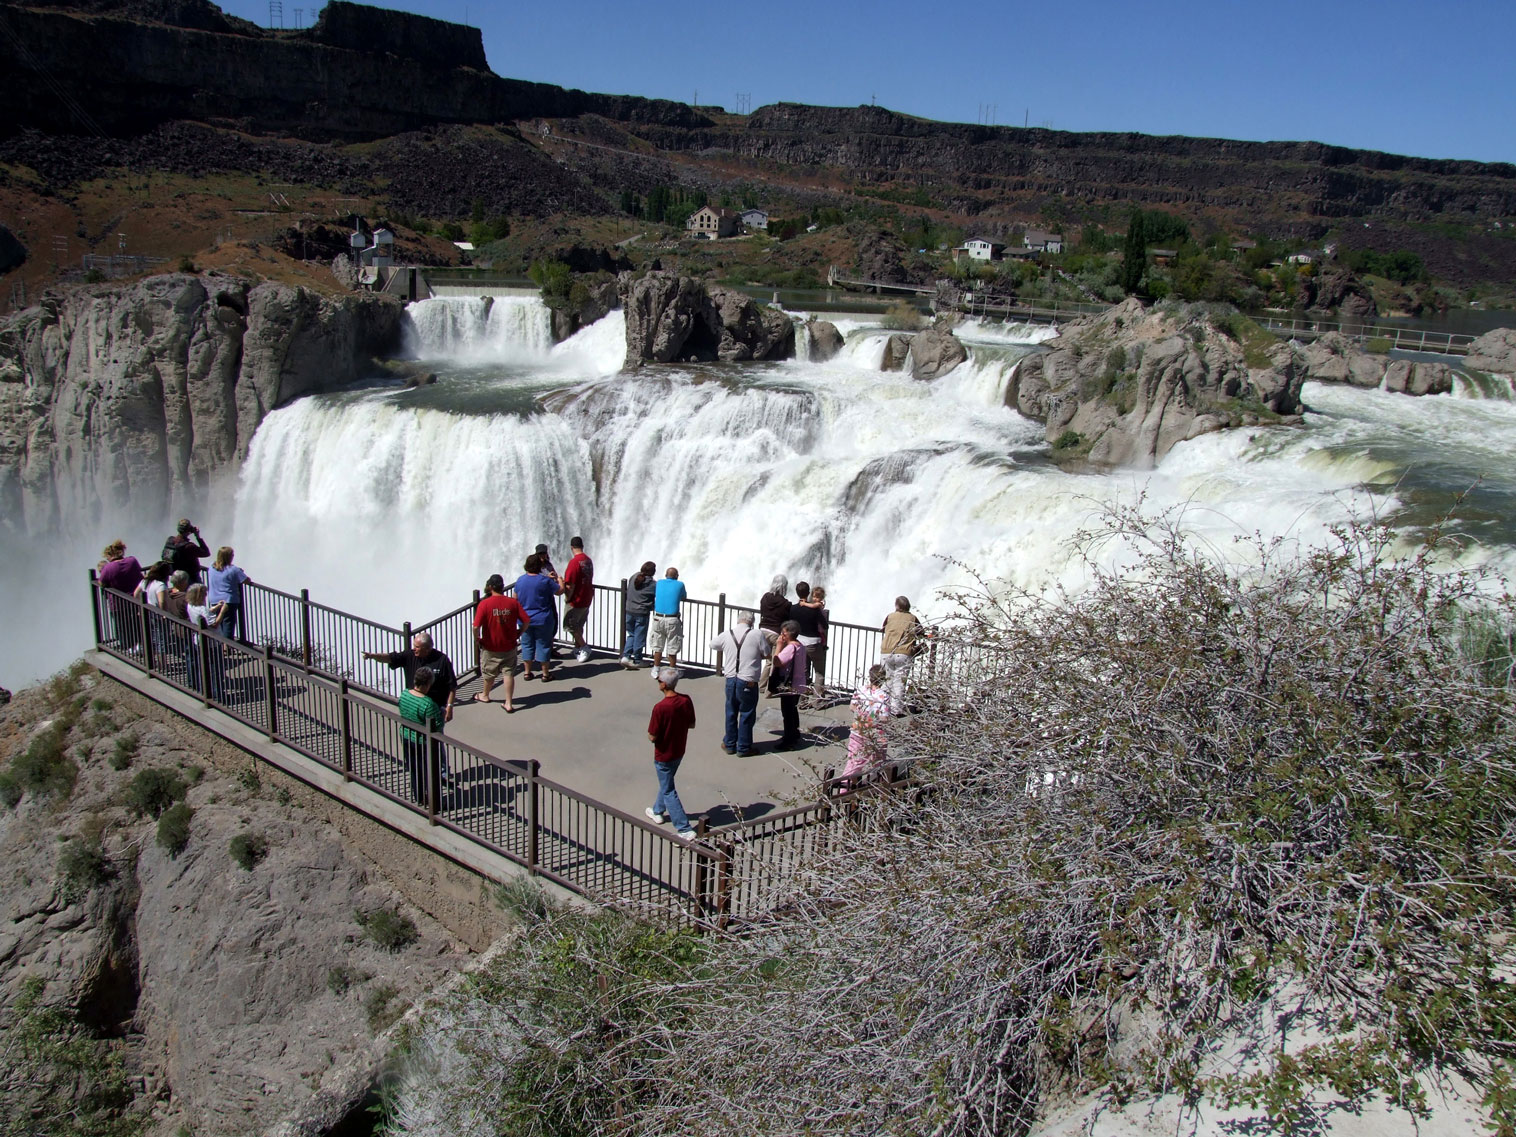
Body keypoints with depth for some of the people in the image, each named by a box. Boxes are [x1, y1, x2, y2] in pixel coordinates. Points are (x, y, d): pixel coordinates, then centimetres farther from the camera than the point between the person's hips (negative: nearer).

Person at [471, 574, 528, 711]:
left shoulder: (484, 604, -16)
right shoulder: (513, 602, -8)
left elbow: (476, 626, -21)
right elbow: (526, 620, -8)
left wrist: (477, 639, -3)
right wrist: (518, 633, 6)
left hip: (490, 648, -1)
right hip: (510, 647, 1)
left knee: (489, 674, 19)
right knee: (509, 674, 9)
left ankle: (485, 695, 42)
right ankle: (509, 703, 8)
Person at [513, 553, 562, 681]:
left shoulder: (520, 580, -3)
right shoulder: (545, 580, -15)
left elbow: (515, 598, 10)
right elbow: (560, 590, -2)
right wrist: (559, 579, 17)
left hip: (525, 619, 3)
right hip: (543, 620, -3)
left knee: (527, 644, 14)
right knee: (543, 645, 7)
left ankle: (527, 672, 20)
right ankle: (545, 673, 14)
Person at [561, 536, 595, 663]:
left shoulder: (574, 562, -20)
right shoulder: (588, 561, 4)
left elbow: (570, 584, -22)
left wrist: (567, 599, -11)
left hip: (575, 601, -8)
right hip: (587, 600, 8)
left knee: (570, 626, 4)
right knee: (579, 626, 18)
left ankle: (584, 647, 3)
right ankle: (577, 648, 24)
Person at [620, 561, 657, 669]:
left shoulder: (633, 577, 3)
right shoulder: (653, 584, -12)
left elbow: (627, 592, 12)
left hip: (629, 611, 5)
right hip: (642, 613, -5)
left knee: (631, 635, 18)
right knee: (639, 637, 7)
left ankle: (625, 656, 5)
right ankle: (637, 661, 16)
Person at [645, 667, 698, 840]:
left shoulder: (660, 708, -30)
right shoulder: (686, 701, -11)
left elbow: (653, 737, -23)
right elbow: (692, 724, 3)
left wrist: (649, 733, -2)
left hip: (664, 755, -7)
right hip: (679, 751, 7)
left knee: (668, 791, 6)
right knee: (666, 782, 29)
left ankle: (685, 829, 4)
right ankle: (658, 811, 50)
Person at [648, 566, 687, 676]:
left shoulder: (659, 583, 8)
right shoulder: (680, 584, 2)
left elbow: (654, 595, 19)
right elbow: (684, 598, 18)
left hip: (658, 618, 2)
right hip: (672, 620, -2)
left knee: (657, 647, 13)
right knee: (672, 648, 7)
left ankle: (656, 671, 19)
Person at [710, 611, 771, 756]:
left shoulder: (727, 634, 1)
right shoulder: (757, 635, -9)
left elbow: (713, 645, 18)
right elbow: (766, 654, -1)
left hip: (731, 679, 4)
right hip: (748, 682, -3)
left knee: (731, 713, 17)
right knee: (747, 714, 8)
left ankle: (729, 744, 28)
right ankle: (743, 748, 16)